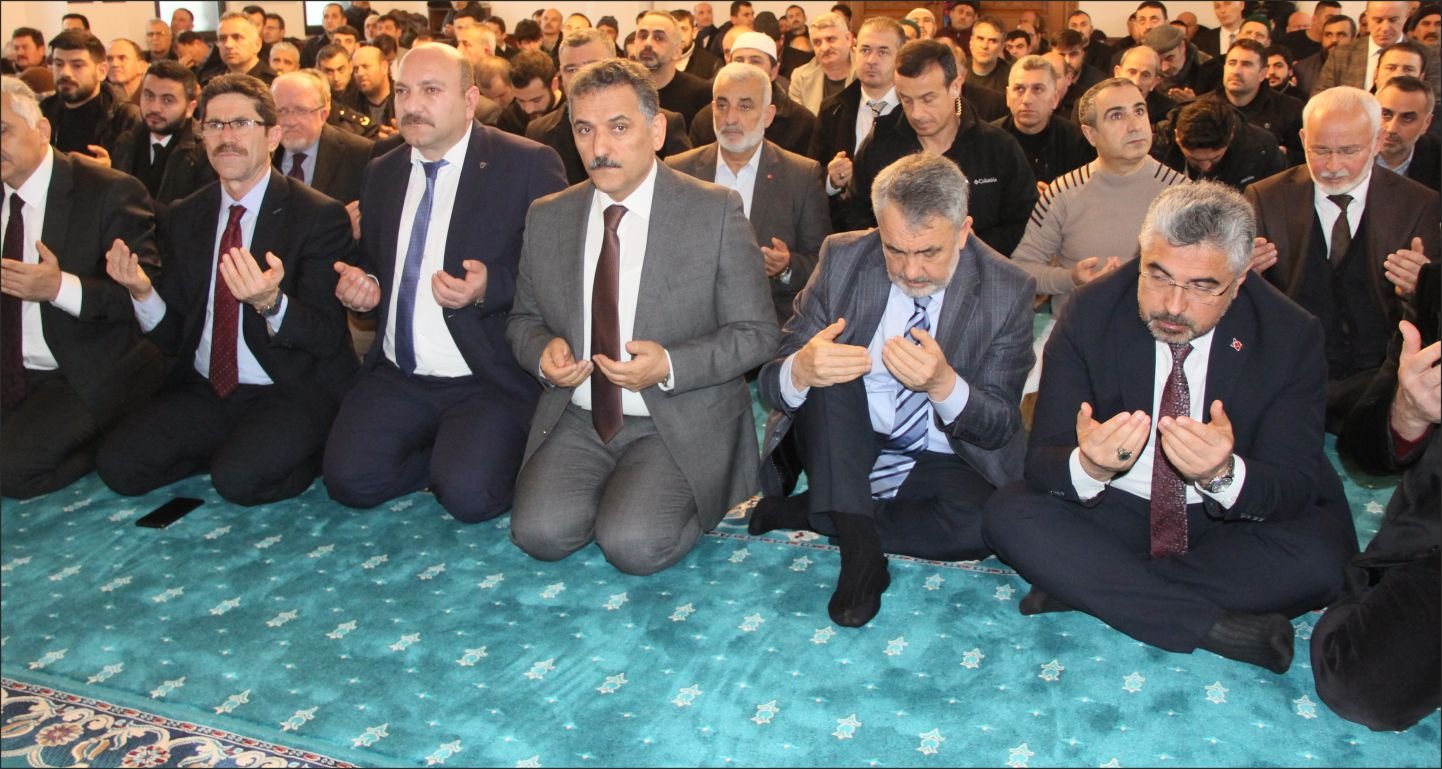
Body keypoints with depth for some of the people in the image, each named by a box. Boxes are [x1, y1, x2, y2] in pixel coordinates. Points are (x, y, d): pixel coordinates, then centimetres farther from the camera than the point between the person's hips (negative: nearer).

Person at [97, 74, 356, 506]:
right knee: (118, 465, -14)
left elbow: (328, 337, -13)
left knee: (239, 478, -28)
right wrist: (142, 290, -12)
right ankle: (232, 448, 8)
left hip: (292, 393, -5)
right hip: (203, 391, 5)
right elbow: (173, 337, 9)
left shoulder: (319, 217, -9)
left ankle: (302, 453, 2)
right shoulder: (184, 219, 8)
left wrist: (271, 303, -33)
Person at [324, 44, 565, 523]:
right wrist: (362, 286, 0)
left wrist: (489, 288, -26)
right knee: (349, 479, -15)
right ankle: (444, 456, 12)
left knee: (468, 494, -24)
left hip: (489, 381, -5)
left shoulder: (528, 165, -7)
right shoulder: (381, 173, 13)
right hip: (397, 377, 5)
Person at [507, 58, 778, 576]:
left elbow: (758, 332, -5)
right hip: (576, 420, 4)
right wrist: (543, 351, -9)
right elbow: (524, 318, 16)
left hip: (680, 423, -3)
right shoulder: (547, 218, 5)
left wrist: (671, 366, -21)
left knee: (635, 545, -24)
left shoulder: (716, 211, -7)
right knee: (541, 531, -20)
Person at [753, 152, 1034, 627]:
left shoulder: (1007, 292, -11)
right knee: (825, 368, -26)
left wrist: (944, 384, -34)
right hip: (845, 451, 1)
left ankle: (805, 513, -14)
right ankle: (860, 549, -27)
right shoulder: (842, 260, -9)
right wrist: (801, 369, -38)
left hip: (943, 462, 0)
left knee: (977, 524, -31)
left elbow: (1001, 428, -12)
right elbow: (772, 383, -12)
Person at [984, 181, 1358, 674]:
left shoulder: (1291, 336, -11)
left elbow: (1295, 486, -16)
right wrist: (1087, 467, -41)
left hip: (1236, 520, 0)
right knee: (1009, 514, -26)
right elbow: (1042, 461, -16)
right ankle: (1216, 627, -25)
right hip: (1115, 514, 0)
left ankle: (1087, 586, -21)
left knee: (1321, 554, -30)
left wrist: (1225, 475, -39)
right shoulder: (1091, 316, -12)